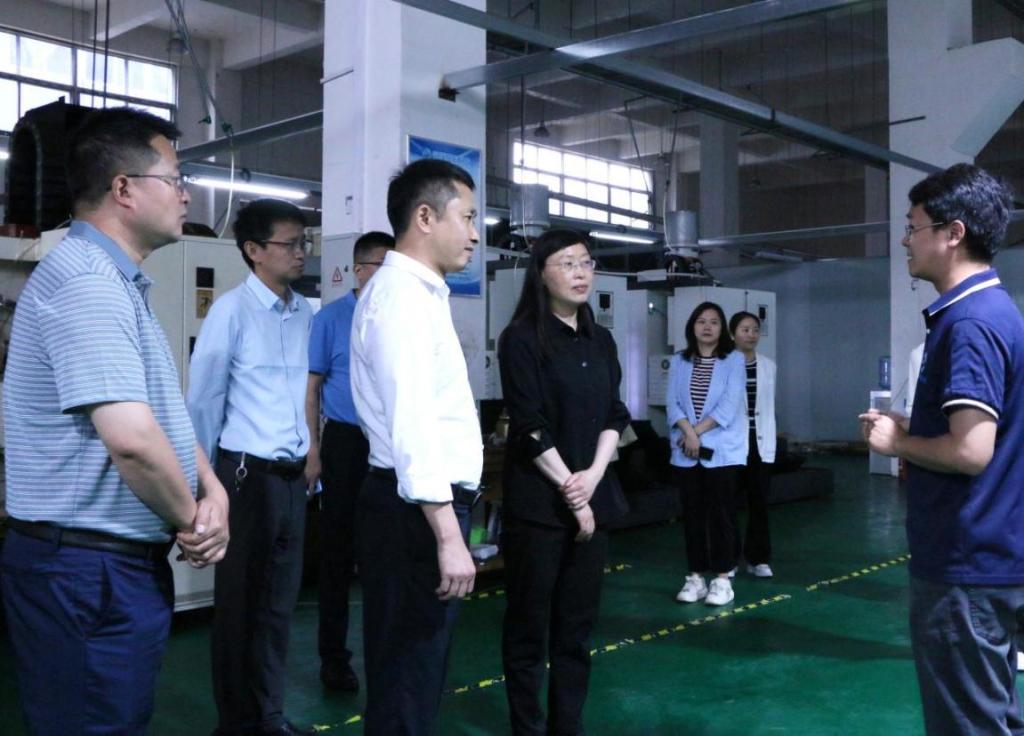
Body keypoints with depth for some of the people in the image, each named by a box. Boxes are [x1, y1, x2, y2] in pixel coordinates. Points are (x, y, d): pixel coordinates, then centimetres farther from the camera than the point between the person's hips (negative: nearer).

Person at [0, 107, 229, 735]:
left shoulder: (118, 282, 14)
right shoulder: (86, 282, -20)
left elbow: (163, 408, 17)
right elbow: (132, 438, -30)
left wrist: (212, 490, 1)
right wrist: (190, 519, -12)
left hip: (122, 564, 10)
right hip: (86, 571, -10)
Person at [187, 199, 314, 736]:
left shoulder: (306, 313, 4)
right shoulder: (232, 310, -11)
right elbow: (203, 400, -6)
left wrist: (312, 462, 12)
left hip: (293, 475, 5)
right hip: (248, 474, -5)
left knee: (280, 601, 15)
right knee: (239, 602, 9)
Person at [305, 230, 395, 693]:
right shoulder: (330, 318, -1)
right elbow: (312, 385, -2)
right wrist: (312, 450, -8)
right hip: (346, 441, -2)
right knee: (338, 548, 6)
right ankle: (333, 655, 19)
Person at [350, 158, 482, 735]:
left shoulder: (420, 293, 17)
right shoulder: (402, 295, -15)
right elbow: (412, 426, -24)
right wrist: (448, 535, -27)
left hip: (429, 504, 10)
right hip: (417, 512, -10)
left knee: (420, 675, 19)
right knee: (406, 683, 0)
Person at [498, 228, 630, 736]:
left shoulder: (601, 340, 12)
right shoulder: (522, 338, -7)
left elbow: (614, 414, 8)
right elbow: (530, 427, -12)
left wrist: (593, 476, -8)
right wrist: (569, 492, -11)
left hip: (593, 497, 6)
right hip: (538, 500, -6)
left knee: (578, 622, 10)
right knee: (529, 623, 3)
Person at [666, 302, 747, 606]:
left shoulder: (734, 359, -1)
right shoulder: (679, 362, 8)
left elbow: (730, 403, -10)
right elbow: (672, 402, 0)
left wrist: (698, 431, -13)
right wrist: (688, 432, -16)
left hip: (722, 450, -3)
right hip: (686, 451, 3)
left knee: (721, 513, -1)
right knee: (692, 513, 6)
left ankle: (722, 578, 6)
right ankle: (695, 576, 14)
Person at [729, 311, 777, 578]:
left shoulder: (768, 365, 9)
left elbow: (769, 407, 11)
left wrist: (771, 442, 8)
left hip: (760, 442, 3)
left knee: (759, 501, 5)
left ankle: (758, 558, 14)